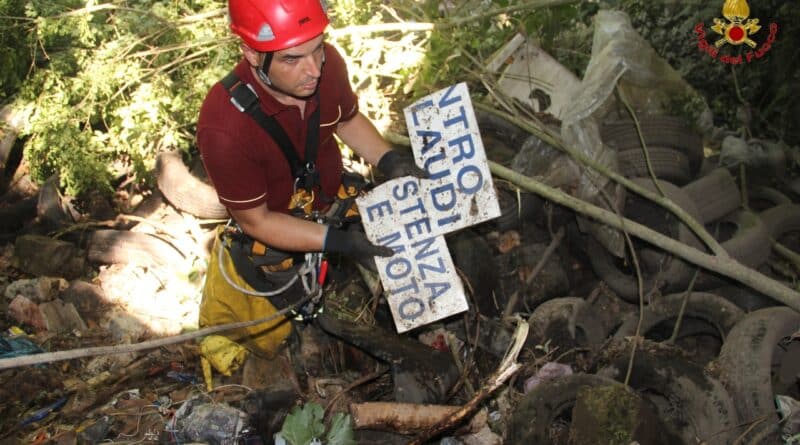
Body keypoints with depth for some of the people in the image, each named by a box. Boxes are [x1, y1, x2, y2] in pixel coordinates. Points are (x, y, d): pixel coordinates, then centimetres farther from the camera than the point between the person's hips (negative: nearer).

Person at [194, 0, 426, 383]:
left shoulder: (326, 64, -26)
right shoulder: (223, 128, -39)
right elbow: (256, 221, -25)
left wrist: (391, 162, -17)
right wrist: (341, 242, -32)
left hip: (331, 204, 4)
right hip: (271, 236, -4)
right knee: (266, 341, 18)